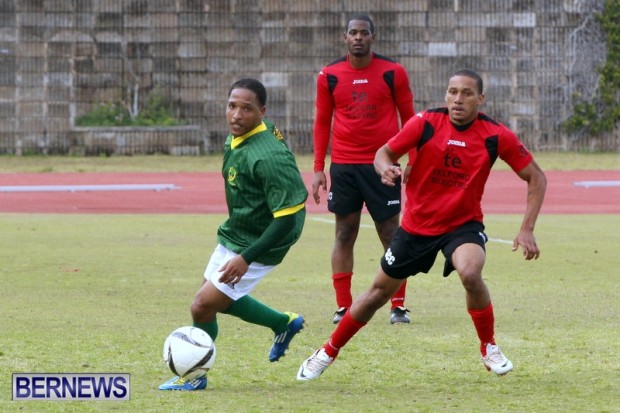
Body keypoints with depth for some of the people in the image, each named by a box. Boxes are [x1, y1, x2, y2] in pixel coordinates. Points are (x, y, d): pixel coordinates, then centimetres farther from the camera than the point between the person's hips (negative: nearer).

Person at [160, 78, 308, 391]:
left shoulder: (270, 156, -31)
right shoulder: (235, 138, -5)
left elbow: (289, 216, -31)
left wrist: (246, 258, -32)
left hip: (257, 246, -9)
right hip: (232, 234, 9)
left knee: (203, 306, -8)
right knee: (220, 300, 24)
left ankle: (195, 375, 17)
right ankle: (285, 323, 44)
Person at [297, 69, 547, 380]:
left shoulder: (496, 136, -14)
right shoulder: (426, 123, -13)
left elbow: (536, 177, -7)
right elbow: (384, 152, -6)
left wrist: (527, 230, -15)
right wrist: (386, 168, -32)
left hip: (463, 225, -2)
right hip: (417, 225, 2)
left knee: (471, 275, -33)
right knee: (379, 292, 11)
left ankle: (489, 349, -10)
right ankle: (328, 353, 30)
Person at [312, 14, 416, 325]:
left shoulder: (393, 73, -1)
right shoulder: (329, 76, 3)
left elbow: (408, 118, 6)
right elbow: (322, 123, 10)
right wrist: (318, 168, 5)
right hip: (343, 167, 1)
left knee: (391, 235, 1)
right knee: (344, 235, 3)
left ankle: (398, 306, 7)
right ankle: (343, 307, 7)